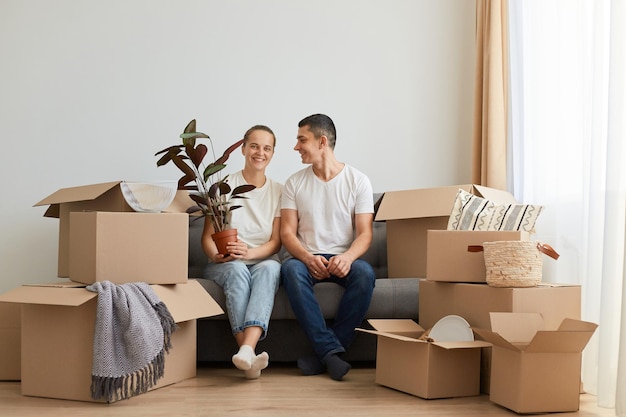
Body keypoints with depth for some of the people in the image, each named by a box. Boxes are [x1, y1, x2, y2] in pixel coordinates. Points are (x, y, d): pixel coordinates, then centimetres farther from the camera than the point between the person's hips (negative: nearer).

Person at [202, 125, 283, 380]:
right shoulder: (225, 186, 4)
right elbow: (207, 236, 0)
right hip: (226, 264, -1)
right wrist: (217, 255, -23)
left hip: (263, 262, 1)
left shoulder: (278, 191, 8)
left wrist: (249, 253, -21)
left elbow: (276, 242, 1)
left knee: (270, 267, -35)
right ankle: (250, 357, -48)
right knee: (236, 270, -37)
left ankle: (247, 349, -54)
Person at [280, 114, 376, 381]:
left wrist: (348, 257, -26)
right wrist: (308, 258, -20)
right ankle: (331, 351, -33)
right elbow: (287, 232, 1)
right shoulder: (295, 183, 8)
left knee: (365, 273, -34)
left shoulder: (357, 181, 3)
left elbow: (365, 233, -3)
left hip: (343, 259, -1)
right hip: (307, 258, 1)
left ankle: (323, 354, -25)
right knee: (290, 269, -34)